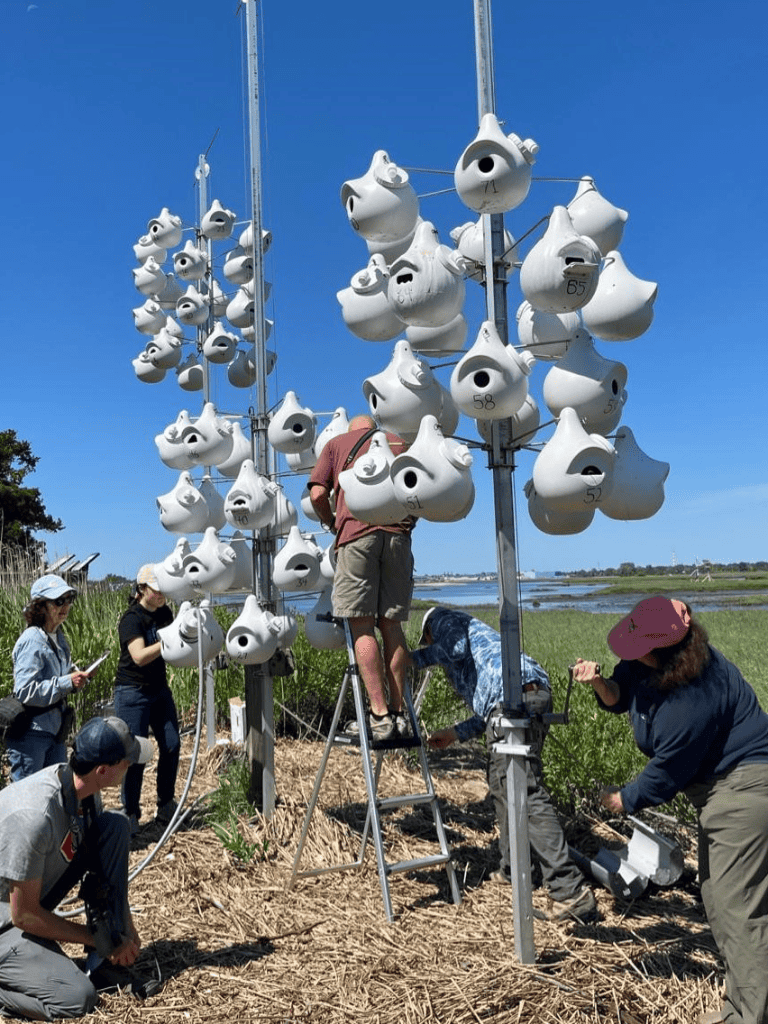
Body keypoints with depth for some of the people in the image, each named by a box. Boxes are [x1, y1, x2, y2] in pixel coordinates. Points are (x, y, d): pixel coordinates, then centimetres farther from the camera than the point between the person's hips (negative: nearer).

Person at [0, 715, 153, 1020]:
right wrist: (98, 939, -14)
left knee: (114, 825, -8)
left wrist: (125, 925, 4)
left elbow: (105, 858, 6)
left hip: (35, 895, 8)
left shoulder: (84, 788, -12)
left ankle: (108, 960, -3)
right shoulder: (34, 817, -36)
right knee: (77, 998, -25)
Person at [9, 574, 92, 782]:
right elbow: (25, 691, -25)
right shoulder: (31, 642, -18)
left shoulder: (59, 638, 8)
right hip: (30, 734, -8)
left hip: (55, 730, 8)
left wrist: (77, 677, 1)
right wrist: (67, 682, -26)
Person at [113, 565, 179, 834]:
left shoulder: (164, 613, 5)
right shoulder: (132, 619, -16)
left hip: (159, 690, 7)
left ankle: (166, 806, 20)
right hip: (133, 693, -7)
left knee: (171, 745, 6)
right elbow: (140, 656, -28)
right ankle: (130, 813, 13)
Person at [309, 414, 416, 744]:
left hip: (356, 533, -3)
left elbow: (317, 494, 7)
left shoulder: (336, 443, 20)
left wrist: (332, 523, 24)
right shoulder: (401, 442, 27)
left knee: (361, 626, -3)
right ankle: (398, 713, 6)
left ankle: (380, 716, -8)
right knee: (391, 625, 6)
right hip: (398, 533, 3)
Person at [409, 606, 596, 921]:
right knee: (501, 782, 23)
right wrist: (454, 733, 33)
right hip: (535, 695, 10)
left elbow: (456, 646, -7)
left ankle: (571, 892, -16)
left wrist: (416, 657, 6)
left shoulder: (443, 619, 18)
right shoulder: (471, 634, 39)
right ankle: (512, 869, 33)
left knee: (525, 795, -13)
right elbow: (489, 711, 31)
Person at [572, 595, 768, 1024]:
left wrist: (625, 799, -7)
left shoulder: (696, 694, -32)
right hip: (718, 784, 10)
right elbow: (621, 696, 7)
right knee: (717, 896, 17)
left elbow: (669, 770, -23)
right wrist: (600, 682, -16)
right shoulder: (647, 662, -7)